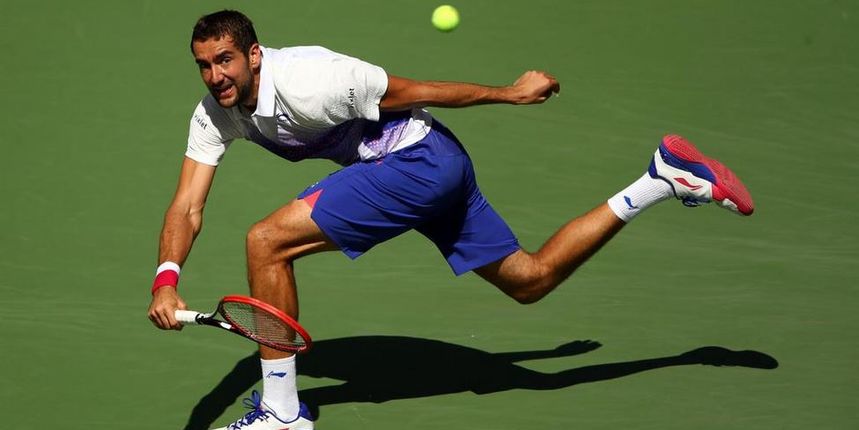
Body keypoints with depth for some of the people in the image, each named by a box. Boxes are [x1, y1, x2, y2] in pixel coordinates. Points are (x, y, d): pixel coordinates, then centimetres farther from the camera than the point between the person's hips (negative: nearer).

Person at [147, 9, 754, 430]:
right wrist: (166, 281, -25)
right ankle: (664, 179, 21)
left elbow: (416, 92, -16)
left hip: (421, 157, -9)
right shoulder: (215, 115, -3)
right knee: (531, 278, 16)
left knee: (268, 241, -16)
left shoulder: (307, 80, -26)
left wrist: (512, 92, -5)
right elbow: (188, 207, -6)